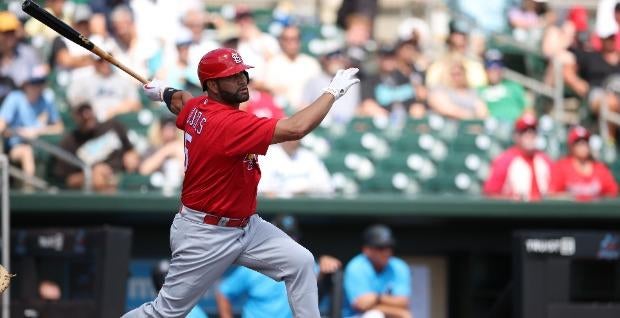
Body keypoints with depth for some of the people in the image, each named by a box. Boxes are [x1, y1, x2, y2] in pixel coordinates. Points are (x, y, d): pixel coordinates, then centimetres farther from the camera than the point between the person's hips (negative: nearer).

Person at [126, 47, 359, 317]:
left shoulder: (197, 107, -2)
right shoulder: (228, 123, -30)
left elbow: (179, 100, 24)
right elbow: (296, 128, -37)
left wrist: (165, 93, 48)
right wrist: (333, 91, -26)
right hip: (205, 235, -10)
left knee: (301, 262, -3)